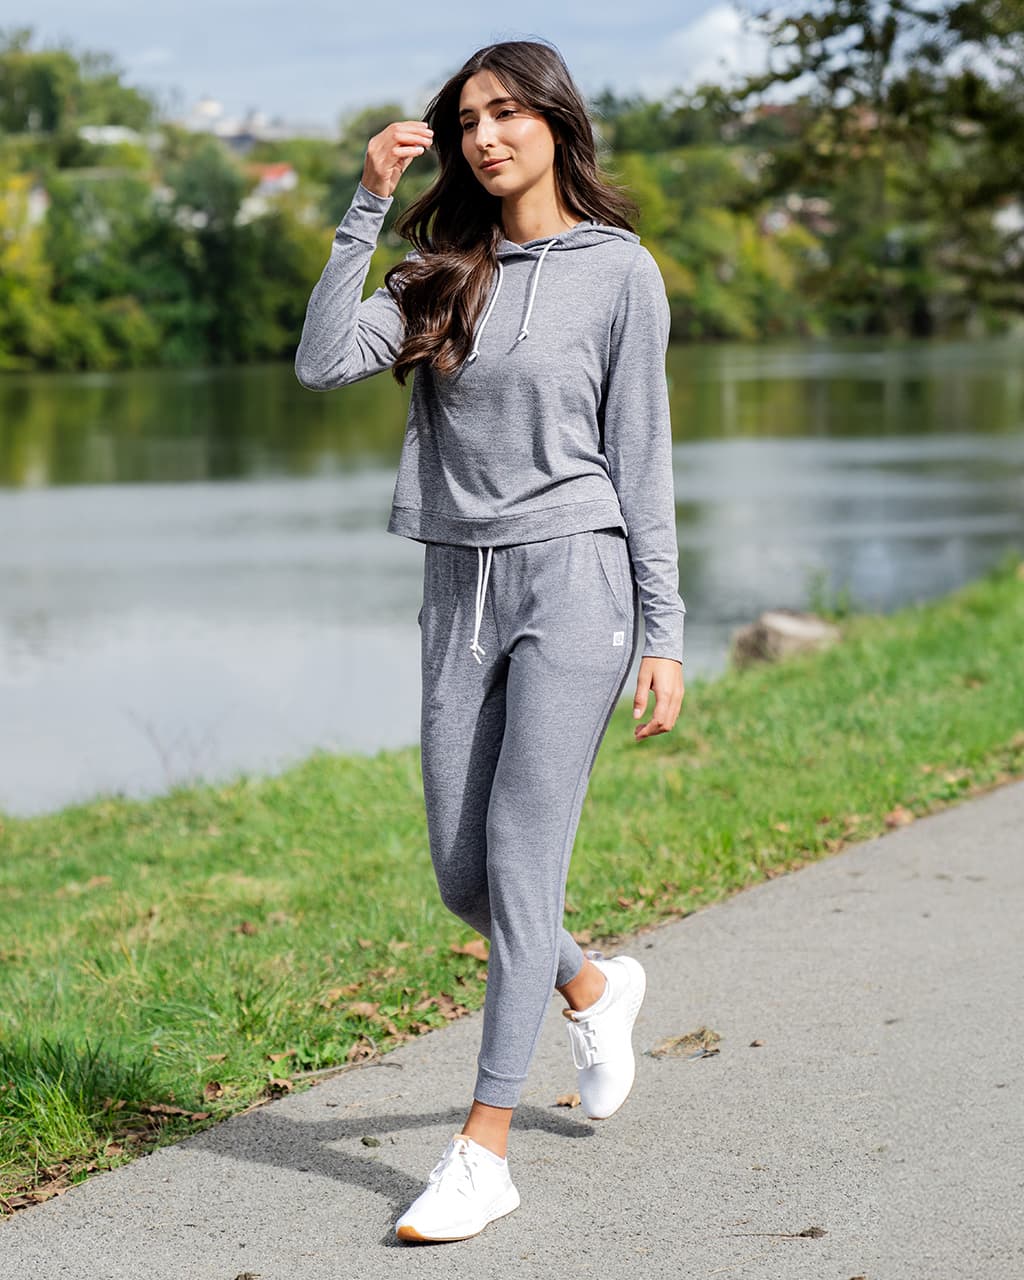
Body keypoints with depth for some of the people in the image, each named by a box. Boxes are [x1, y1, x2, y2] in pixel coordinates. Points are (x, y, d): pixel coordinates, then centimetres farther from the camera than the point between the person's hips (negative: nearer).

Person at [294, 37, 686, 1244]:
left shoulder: (620, 270, -1)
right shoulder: (441, 269, 10)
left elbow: (641, 458, 0)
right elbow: (323, 364, -5)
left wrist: (664, 633, -2)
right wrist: (365, 207, -8)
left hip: (574, 579, -5)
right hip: (459, 592, 5)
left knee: (520, 856, -11)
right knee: (463, 876, 8)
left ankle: (483, 1150, -7)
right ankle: (594, 987, 39)